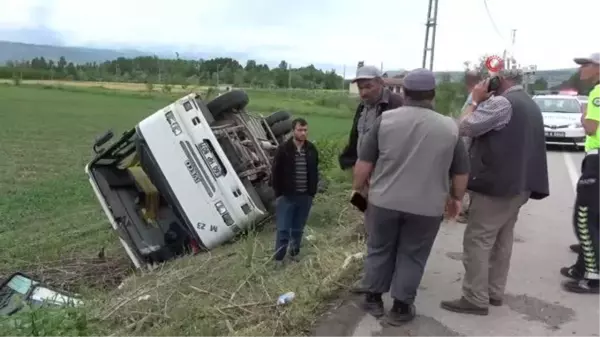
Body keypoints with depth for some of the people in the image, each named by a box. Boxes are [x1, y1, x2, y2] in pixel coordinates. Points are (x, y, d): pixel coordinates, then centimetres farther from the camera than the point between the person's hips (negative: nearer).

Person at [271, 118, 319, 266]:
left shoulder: (312, 149, 3)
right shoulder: (283, 149, -8)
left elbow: (314, 173, 11)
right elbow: (276, 173, -5)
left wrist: (312, 192, 6)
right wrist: (279, 193, -7)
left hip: (305, 197, 3)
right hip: (286, 196, -3)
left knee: (298, 229, 13)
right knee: (283, 229, 0)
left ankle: (295, 254, 27)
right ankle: (278, 258, 10)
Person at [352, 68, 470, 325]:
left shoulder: (386, 119, -4)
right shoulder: (450, 127, -1)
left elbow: (364, 162, -2)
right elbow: (461, 172, 6)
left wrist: (357, 188, 12)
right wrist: (456, 198, 21)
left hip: (384, 201, 1)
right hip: (426, 207, 0)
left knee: (379, 250, 17)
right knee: (412, 257, 13)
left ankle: (372, 299, 28)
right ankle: (401, 307, 20)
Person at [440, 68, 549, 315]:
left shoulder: (501, 103, -15)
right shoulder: (531, 105, 18)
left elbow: (465, 127, -14)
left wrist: (475, 101, -1)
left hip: (495, 184, -10)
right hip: (518, 185, 10)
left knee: (477, 241, -5)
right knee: (502, 240, 15)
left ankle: (475, 299, -2)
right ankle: (494, 292, 22)